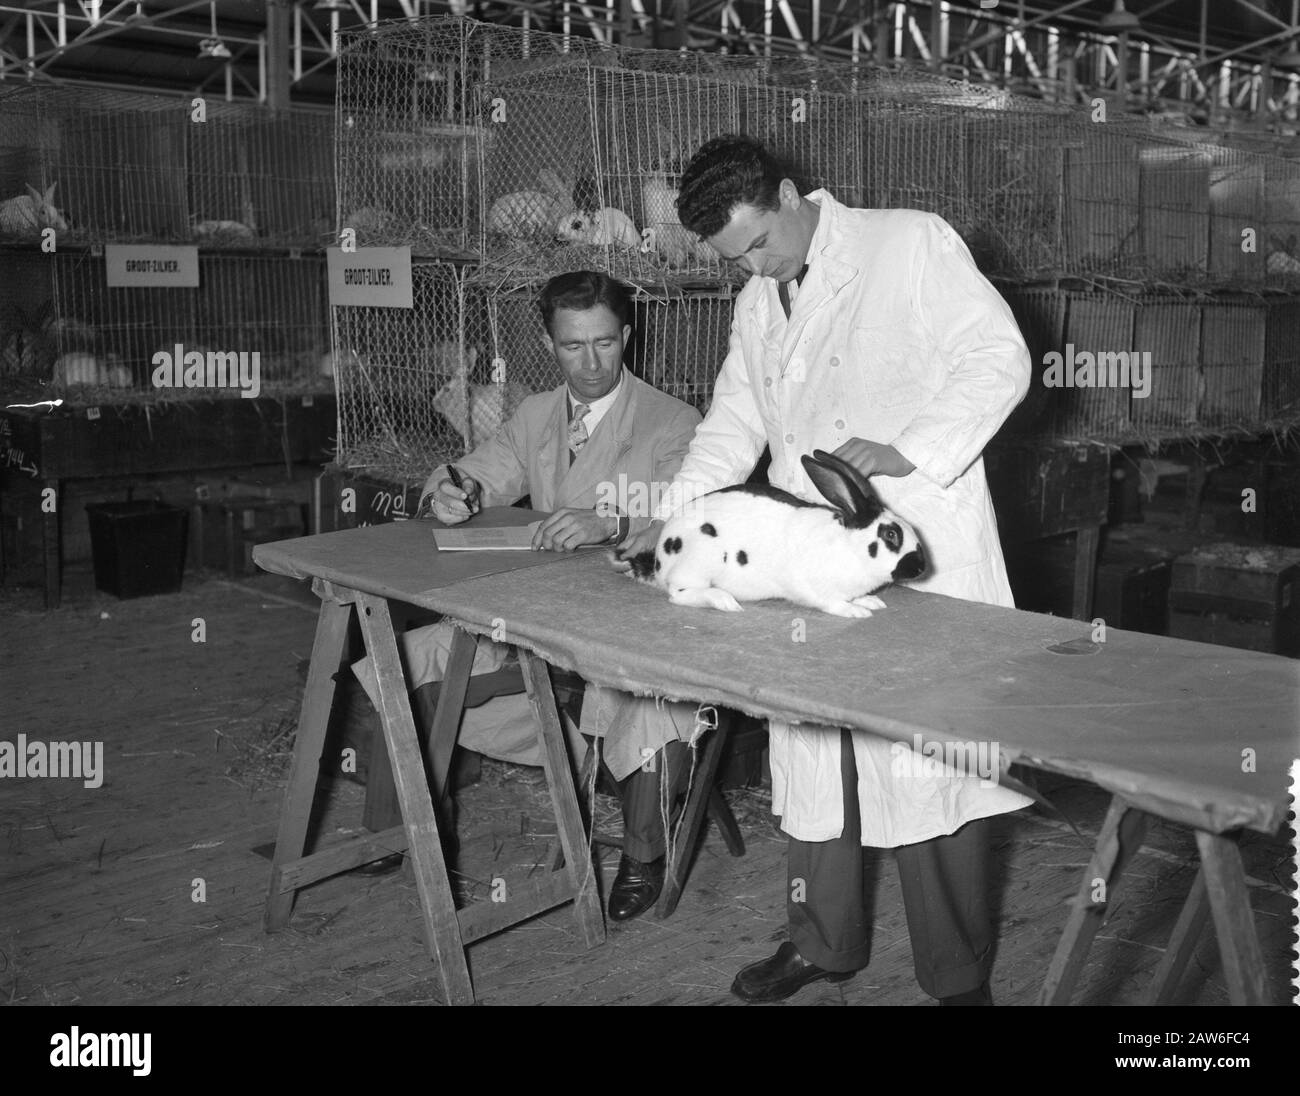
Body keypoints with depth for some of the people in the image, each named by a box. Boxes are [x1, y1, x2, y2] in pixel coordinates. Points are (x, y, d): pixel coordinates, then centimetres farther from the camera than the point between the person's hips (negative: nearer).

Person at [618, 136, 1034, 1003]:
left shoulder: (912, 244, -2)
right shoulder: (757, 304, 18)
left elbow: (998, 359, -7)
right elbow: (733, 422, 21)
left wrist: (905, 451, -20)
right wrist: (672, 515, 7)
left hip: (917, 554, -6)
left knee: (931, 761, -2)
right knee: (810, 751, 9)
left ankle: (959, 976, 14)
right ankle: (824, 941, 28)